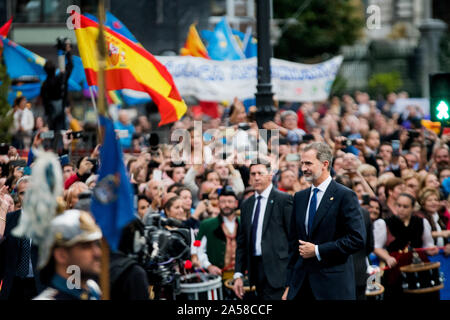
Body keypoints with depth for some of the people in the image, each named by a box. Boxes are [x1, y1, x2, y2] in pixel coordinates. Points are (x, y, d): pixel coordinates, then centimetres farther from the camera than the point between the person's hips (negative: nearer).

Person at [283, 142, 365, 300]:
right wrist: (289, 285, 11)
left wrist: (317, 250, -13)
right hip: (301, 285, 5)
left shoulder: (345, 196, -6)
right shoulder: (300, 197, 14)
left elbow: (358, 239, -14)